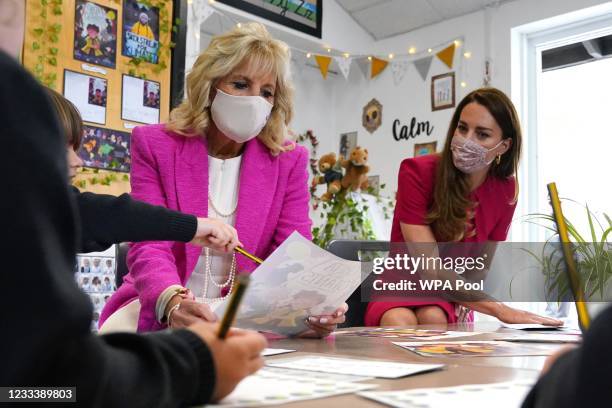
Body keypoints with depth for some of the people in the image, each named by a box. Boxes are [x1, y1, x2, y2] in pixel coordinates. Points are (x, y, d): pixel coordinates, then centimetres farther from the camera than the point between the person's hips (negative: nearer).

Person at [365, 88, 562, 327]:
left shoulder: (505, 192, -7)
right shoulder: (417, 172, -18)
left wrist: (460, 306, -20)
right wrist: (500, 310, -31)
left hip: (452, 299, 2)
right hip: (400, 288, -1)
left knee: (433, 318, -34)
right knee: (399, 322, -36)